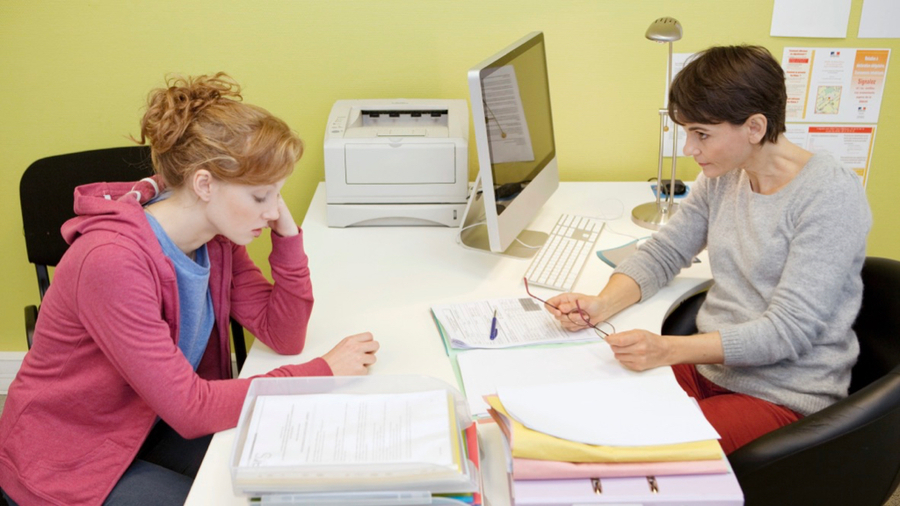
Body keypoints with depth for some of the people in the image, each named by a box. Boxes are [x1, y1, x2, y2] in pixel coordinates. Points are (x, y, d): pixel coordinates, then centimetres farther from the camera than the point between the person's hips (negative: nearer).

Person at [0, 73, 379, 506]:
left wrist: (288, 238, -17)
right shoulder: (113, 261, -32)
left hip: (151, 426, 7)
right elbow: (188, 408, -31)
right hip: (66, 465, -6)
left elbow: (283, 336, -5)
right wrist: (323, 372, -28)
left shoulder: (218, 239, -8)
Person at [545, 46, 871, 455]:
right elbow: (661, 253, 8)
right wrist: (602, 305, -12)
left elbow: (788, 330, -21)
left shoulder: (832, 195, -18)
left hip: (783, 394, -6)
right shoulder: (723, 177, 3)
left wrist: (669, 349, -31)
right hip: (708, 365, 6)